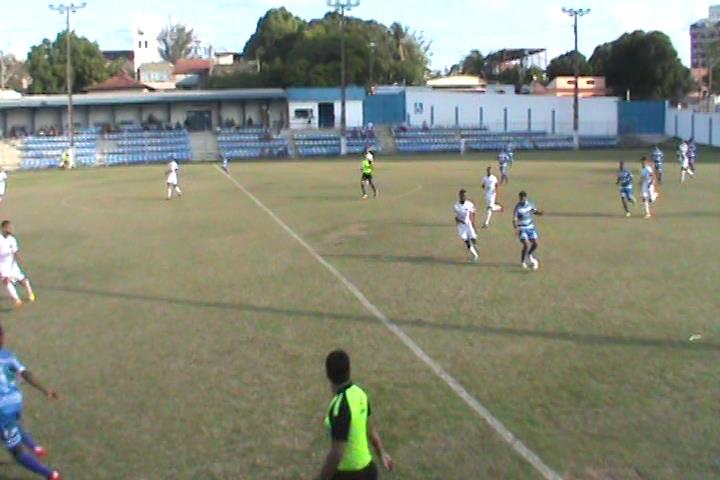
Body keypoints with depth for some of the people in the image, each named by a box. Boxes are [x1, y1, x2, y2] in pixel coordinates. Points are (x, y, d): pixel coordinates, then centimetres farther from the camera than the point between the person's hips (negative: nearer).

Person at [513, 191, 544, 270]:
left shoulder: (530, 204, -2)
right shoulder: (517, 208, -19)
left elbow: (535, 211, 16)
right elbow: (514, 220, -24)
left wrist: (540, 213, -7)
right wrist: (516, 228, -41)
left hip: (531, 227, 6)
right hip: (522, 229, -6)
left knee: (535, 244, 8)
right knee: (526, 245, -18)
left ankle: (529, 255, 39)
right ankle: (522, 261, 2)